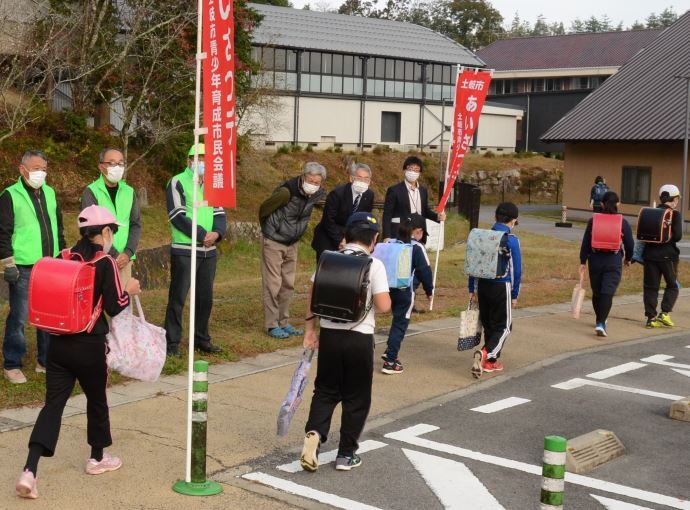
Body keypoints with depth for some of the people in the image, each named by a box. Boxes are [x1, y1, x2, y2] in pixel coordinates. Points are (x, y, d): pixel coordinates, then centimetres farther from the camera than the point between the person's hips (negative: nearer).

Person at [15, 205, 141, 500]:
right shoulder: (105, 264, -11)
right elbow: (114, 307, -11)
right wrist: (130, 291, 7)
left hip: (58, 343, 4)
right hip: (89, 345, -4)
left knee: (53, 404, 2)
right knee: (96, 399, 17)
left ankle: (29, 470, -11)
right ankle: (97, 459, 35)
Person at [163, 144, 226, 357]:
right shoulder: (178, 183, -5)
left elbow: (220, 213, 9)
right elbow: (178, 216, -14)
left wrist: (217, 232, -12)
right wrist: (202, 235, -17)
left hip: (209, 251, 6)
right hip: (184, 250, -6)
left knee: (205, 297, 11)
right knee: (178, 297, -4)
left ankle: (201, 339, 22)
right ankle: (172, 343, 1)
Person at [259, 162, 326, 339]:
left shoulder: (318, 195, -7)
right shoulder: (287, 191, -27)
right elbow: (264, 208, -11)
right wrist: (267, 230, 4)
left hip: (292, 244, 6)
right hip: (273, 242, -6)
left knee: (288, 285, 10)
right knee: (272, 285, -3)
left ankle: (284, 323, 19)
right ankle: (271, 325, 3)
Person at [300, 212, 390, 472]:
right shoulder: (374, 265, -9)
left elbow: (313, 296, 4)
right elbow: (383, 306, -13)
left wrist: (310, 329, 11)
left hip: (329, 334, 3)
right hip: (360, 338, -3)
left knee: (325, 391, 16)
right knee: (356, 397, 11)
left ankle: (314, 434, -8)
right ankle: (346, 454, 16)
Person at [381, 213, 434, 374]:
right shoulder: (417, 247, -7)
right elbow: (425, 271, -6)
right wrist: (429, 290, 7)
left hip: (390, 287, 6)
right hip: (405, 291, -6)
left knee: (398, 320, 23)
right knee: (400, 324, 1)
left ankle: (390, 352, 24)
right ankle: (390, 361, -1)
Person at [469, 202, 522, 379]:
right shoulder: (511, 240, -11)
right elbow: (516, 270, -8)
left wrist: (472, 289, 14)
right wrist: (515, 295, 2)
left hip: (483, 285, 5)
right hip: (502, 287, -5)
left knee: (488, 324, 17)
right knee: (503, 326, 5)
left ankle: (491, 361, 23)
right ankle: (486, 354, -17)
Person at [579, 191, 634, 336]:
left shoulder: (592, 221, 1)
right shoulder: (623, 222, -3)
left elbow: (585, 243, 1)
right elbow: (629, 243, 2)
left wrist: (583, 261, 5)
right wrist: (628, 258, 20)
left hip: (595, 260, 2)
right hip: (614, 262, -2)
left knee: (596, 292, 17)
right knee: (607, 293, -6)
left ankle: (600, 320, 34)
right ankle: (600, 323, -19)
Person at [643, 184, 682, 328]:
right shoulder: (674, 214, -8)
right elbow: (678, 236, -13)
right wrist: (669, 237, 5)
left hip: (650, 255, 4)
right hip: (668, 255, -4)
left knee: (651, 287, 8)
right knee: (672, 286, 13)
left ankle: (651, 317, 7)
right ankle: (665, 313, 0)